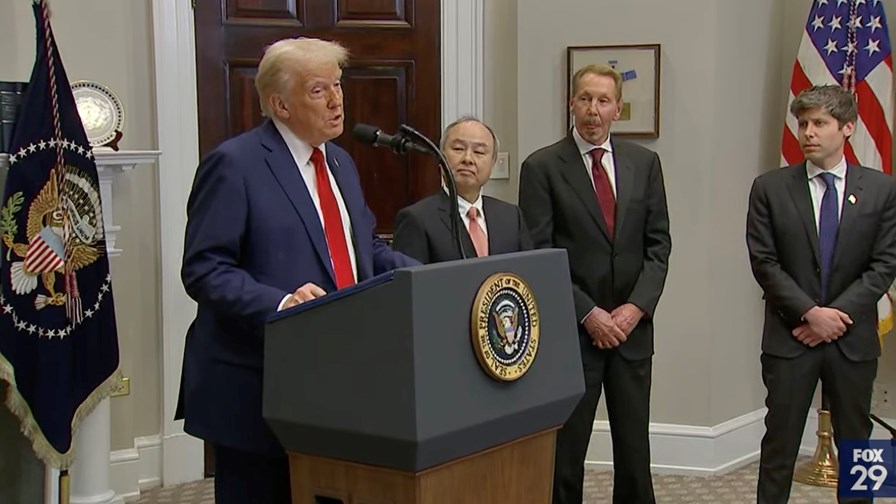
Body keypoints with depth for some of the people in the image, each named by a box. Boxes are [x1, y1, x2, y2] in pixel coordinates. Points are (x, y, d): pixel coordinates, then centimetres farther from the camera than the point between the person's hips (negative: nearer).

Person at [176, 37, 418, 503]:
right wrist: (280, 304, -30)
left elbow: (366, 247, 20)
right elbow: (204, 269, -16)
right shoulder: (234, 163, -11)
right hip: (257, 388, -7)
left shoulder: (339, 161, 15)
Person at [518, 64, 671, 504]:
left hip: (631, 326, 3)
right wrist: (588, 314, -12)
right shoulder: (542, 167, -4)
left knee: (635, 447, 9)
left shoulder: (644, 163, 8)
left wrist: (636, 307, -7)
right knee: (564, 451, 4)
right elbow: (540, 255, -8)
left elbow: (658, 243, 6)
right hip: (572, 328, -3)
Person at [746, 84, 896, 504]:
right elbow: (764, 263, -5)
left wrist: (837, 315, -11)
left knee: (856, 442, 11)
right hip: (789, 337, -1)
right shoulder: (770, 188, -1)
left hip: (853, 339, 1)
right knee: (780, 442, 5)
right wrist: (810, 312, -14)